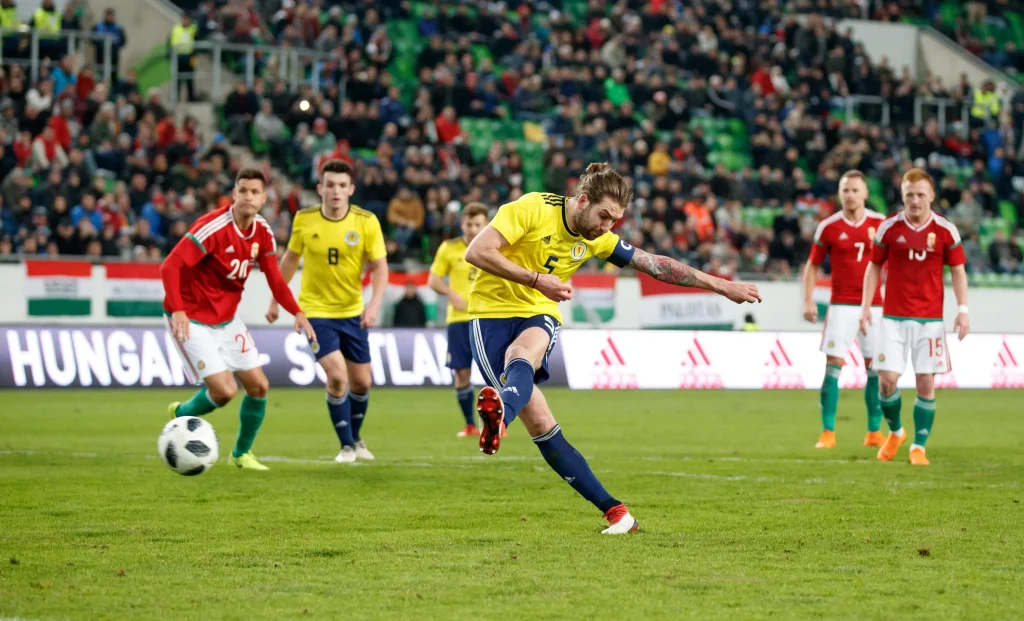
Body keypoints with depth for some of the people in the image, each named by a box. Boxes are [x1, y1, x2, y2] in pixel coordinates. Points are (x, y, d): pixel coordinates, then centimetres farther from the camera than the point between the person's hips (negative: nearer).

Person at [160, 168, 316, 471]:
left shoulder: (263, 232, -2)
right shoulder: (213, 228, -24)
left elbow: (274, 277, 8)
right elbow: (170, 267, -27)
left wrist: (297, 312, -5)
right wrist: (178, 310, -39)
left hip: (227, 318, 7)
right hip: (192, 320, -7)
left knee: (258, 386, 5)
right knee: (225, 391, -16)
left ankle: (242, 453, 26)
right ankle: (181, 415, 16)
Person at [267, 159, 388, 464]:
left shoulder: (366, 222, -11)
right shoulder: (304, 220, -9)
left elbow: (380, 267, -8)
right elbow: (290, 259, 7)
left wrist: (375, 304, -23)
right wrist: (276, 300, 10)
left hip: (352, 312, 2)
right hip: (316, 310, -2)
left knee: (361, 382, 9)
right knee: (337, 376, -17)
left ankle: (356, 437, 36)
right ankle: (347, 446, -1)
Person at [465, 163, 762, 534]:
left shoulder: (598, 240, 4)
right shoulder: (533, 209, -13)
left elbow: (656, 265, 12)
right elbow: (476, 252, -17)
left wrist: (723, 287, 13)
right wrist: (536, 279, -22)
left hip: (539, 315, 4)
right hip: (492, 311, -4)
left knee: (523, 353, -35)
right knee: (539, 422, -15)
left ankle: (500, 413, -68)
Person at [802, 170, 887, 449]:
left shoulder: (880, 223, 3)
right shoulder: (828, 227, -1)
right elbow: (812, 265, 7)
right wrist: (808, 301, -3)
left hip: (874, 305, 2)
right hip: (841, 305, -1)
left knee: (875, 368, 3)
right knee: (833, 365, -9)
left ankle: (874, 430, 13)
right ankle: (827, 432, -5)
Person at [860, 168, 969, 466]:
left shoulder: (946, 230, -1)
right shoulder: (889, 227, 0)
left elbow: (958, 271, 5)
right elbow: (874, 266, 9)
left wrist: (962, 310, -5)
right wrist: (865, 305, 1)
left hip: (930, 319, 0)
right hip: (894, 317, 0)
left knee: (926, 383, -4)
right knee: (887, 379, -7)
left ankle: (919, 446, 8)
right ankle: (895, 431, 20)